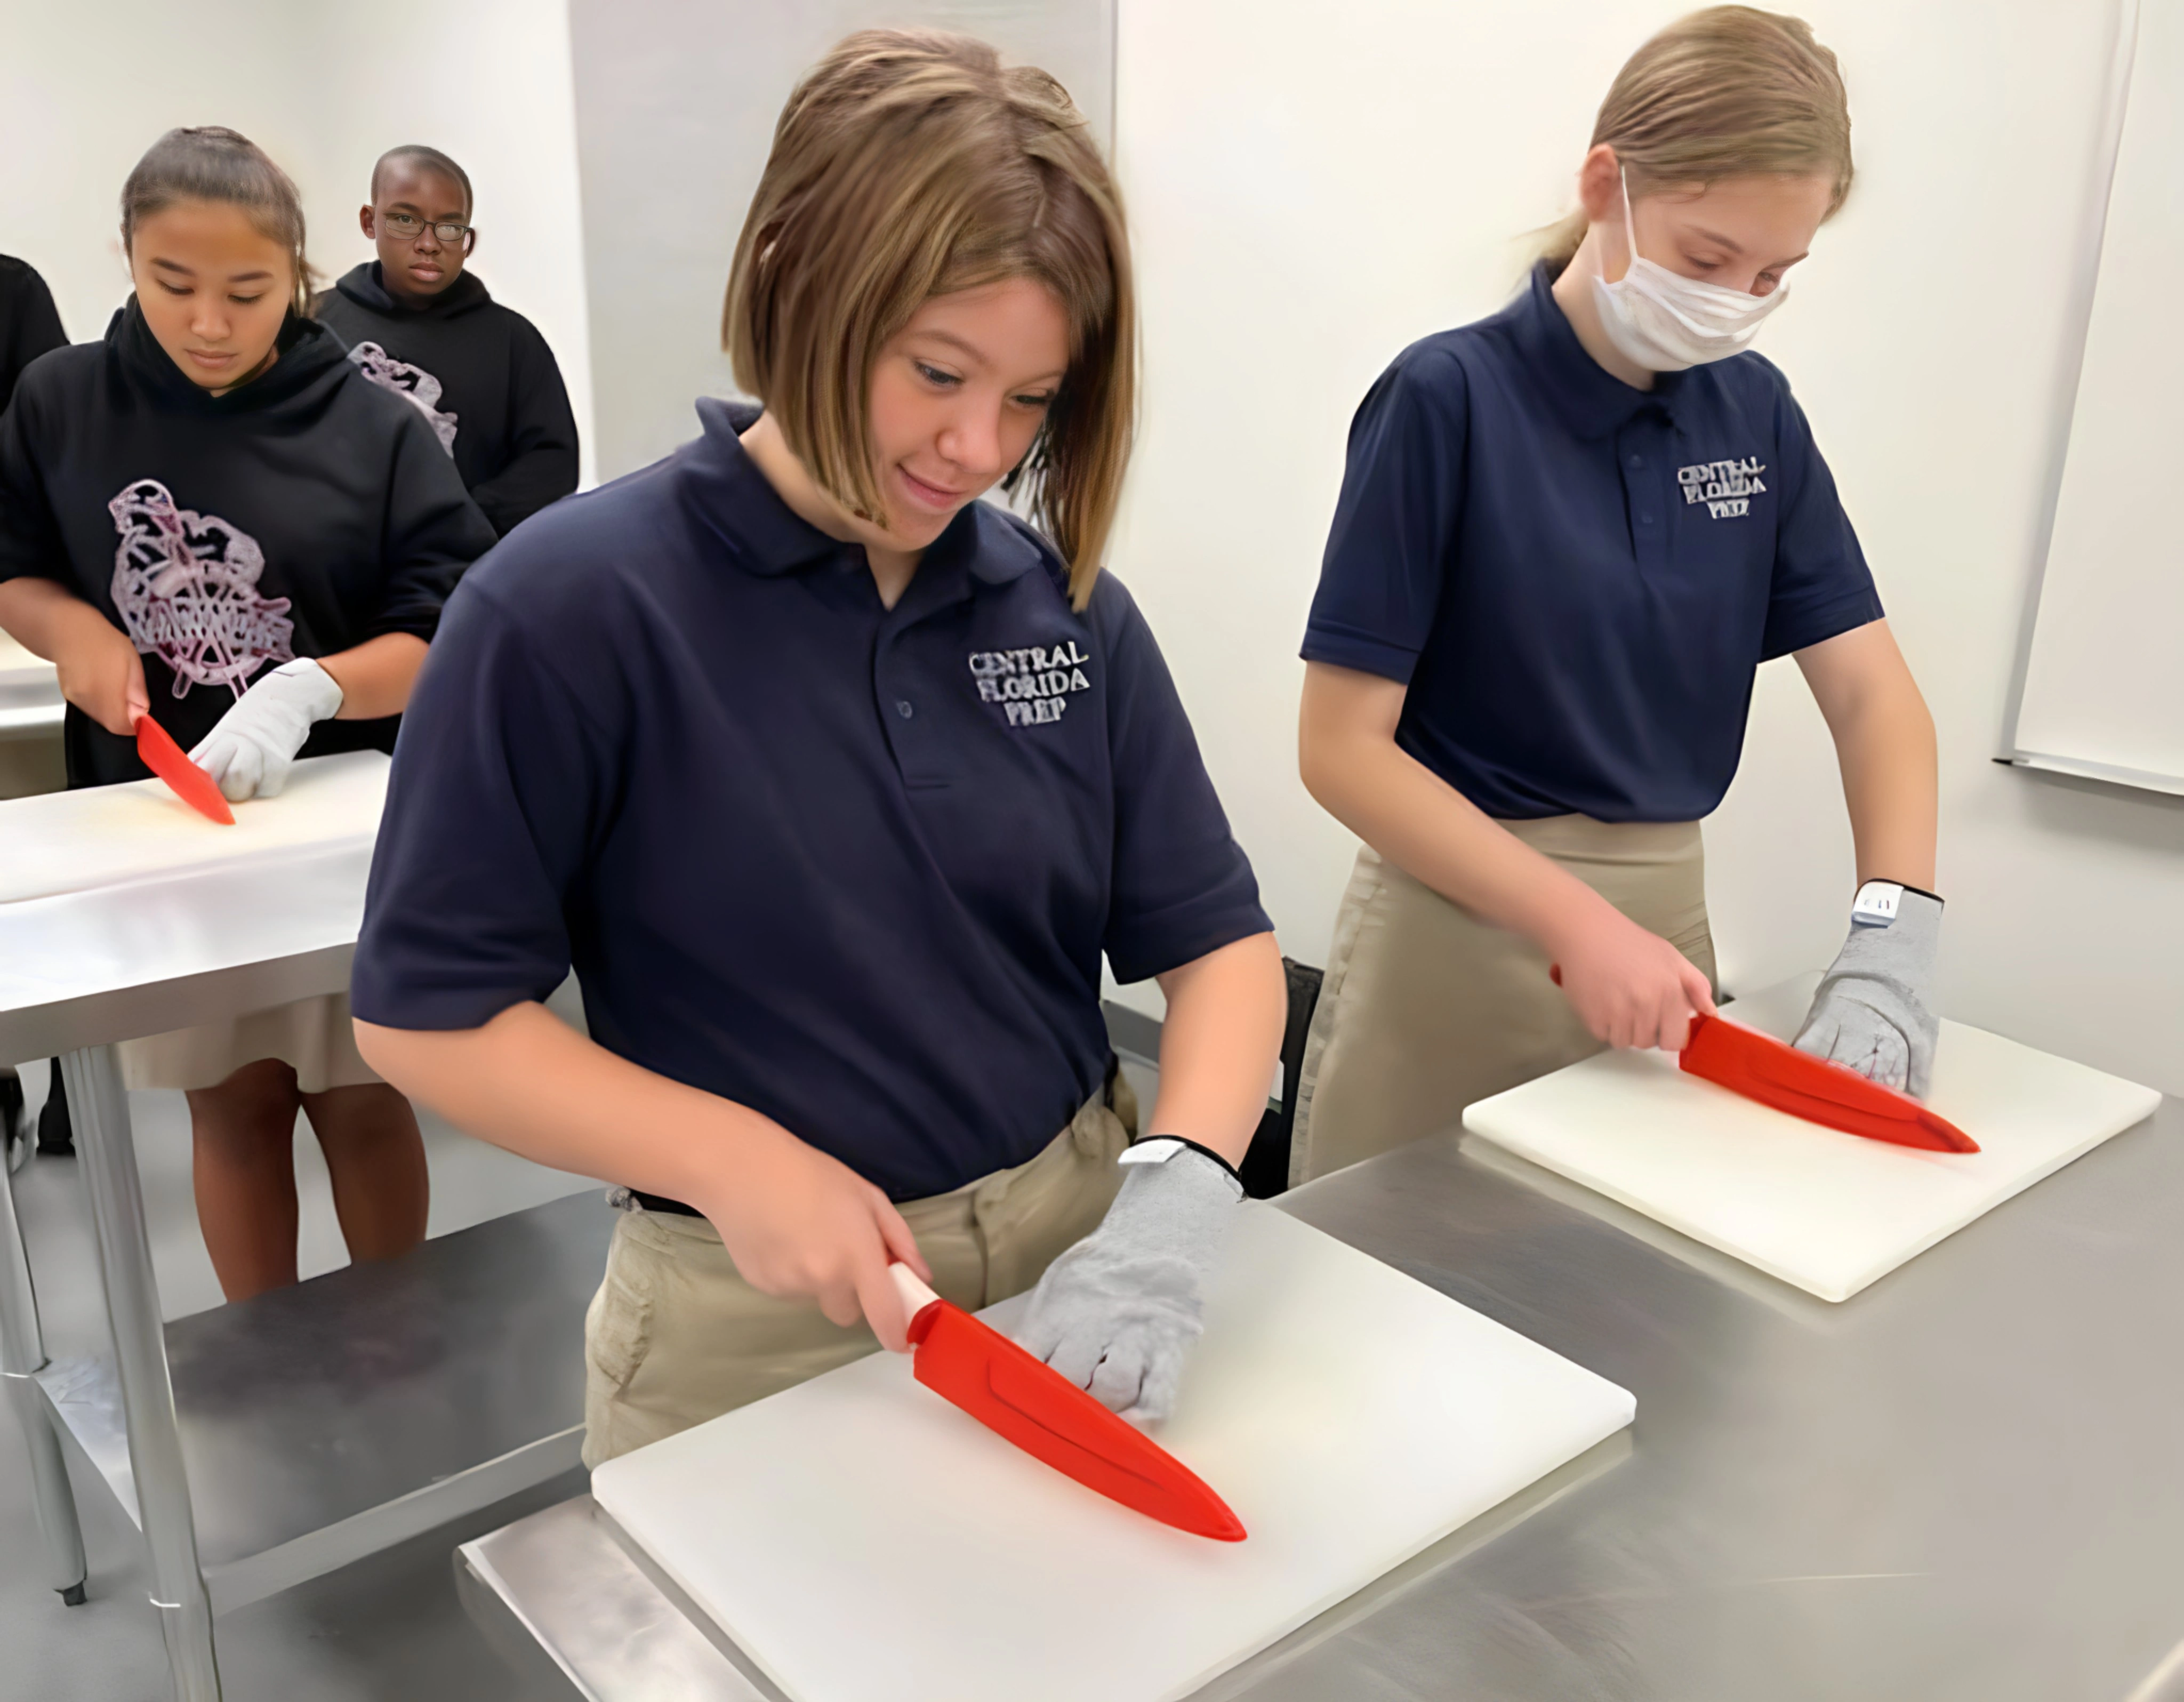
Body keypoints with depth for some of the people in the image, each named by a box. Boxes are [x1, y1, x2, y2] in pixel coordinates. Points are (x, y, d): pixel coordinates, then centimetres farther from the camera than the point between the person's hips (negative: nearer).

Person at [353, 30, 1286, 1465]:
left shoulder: (1068, 606, -4)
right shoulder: (570, 607, -15)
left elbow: (1220, 942, -2)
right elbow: (427, 1013, -10)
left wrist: (1178, 1196, -19)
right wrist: (736, 1160, -21)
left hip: (1079, 1259, 4)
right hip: (754, 1329, -3)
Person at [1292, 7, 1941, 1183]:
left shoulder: (1755, 412, 2)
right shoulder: (1448, 399, -14)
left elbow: (1873, 692, 2)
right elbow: (1343, 747, -15)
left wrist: (1892, 942, -13)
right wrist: (1576, 920, -21)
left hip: (1666, 915, 5)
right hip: (1460, 928, -5)